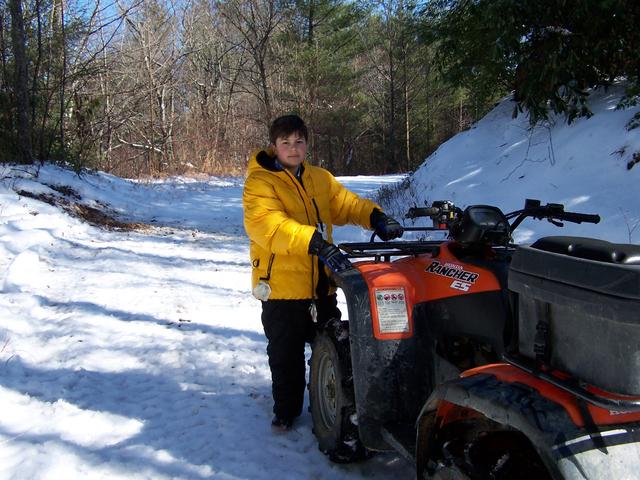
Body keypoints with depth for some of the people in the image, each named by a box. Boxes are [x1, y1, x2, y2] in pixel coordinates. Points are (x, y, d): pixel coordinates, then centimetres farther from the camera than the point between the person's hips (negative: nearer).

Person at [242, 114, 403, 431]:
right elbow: (265, 224, -26)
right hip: (282, 285, -5)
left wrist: (376, 218, -15)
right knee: (286, 355, 8)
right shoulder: (260, 183, -9)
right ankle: (286, 410, 28)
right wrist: (316, 243, -37)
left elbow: (346, 203, 8)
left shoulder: (320, 179, 12)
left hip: (322, 285, 6)